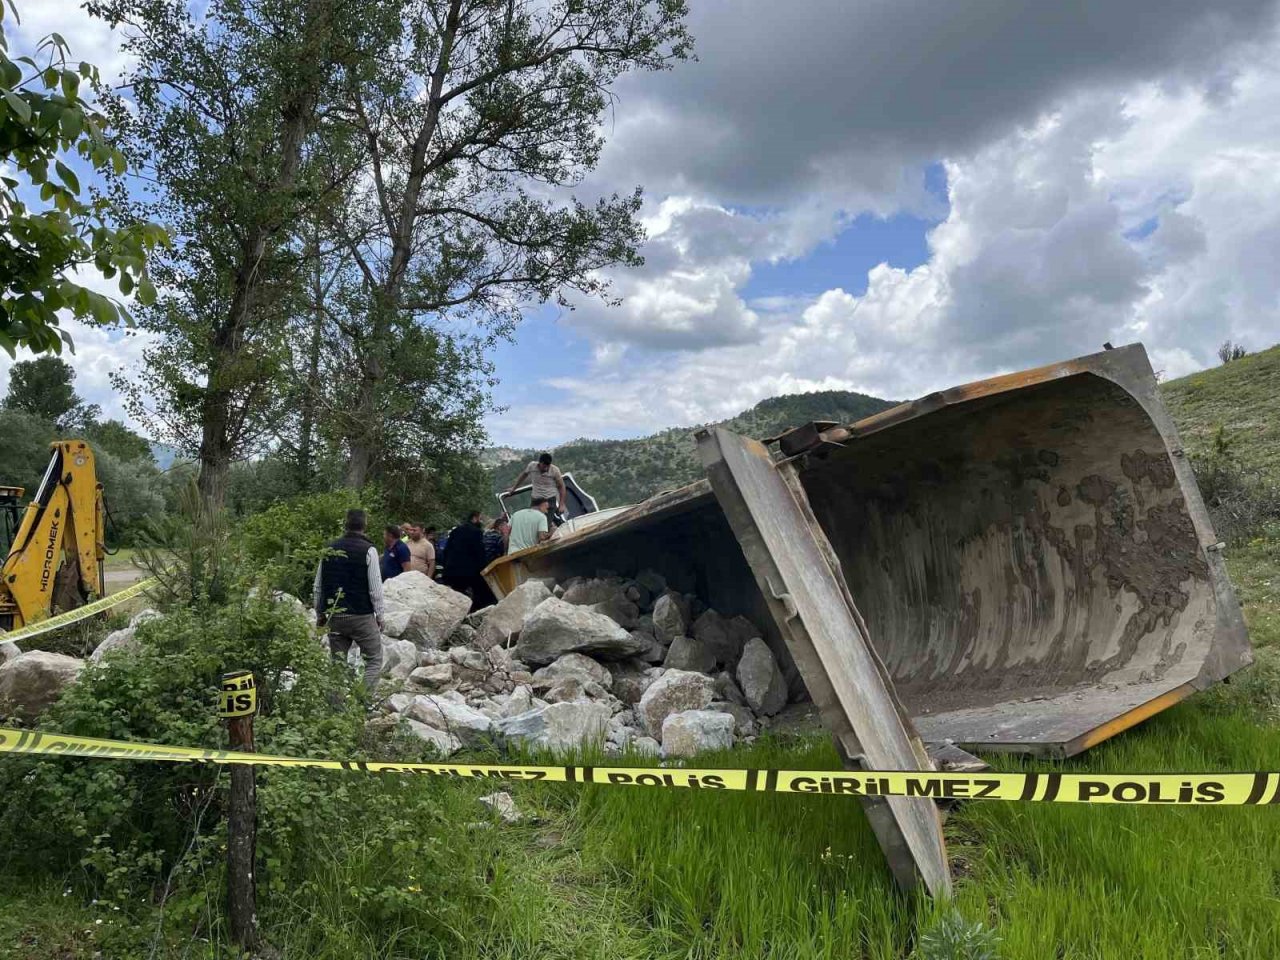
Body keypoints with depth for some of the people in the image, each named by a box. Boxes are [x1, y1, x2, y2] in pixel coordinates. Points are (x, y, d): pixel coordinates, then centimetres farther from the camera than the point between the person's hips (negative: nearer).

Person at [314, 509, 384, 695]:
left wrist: (320, 614, 19)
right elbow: (375, 588, -11)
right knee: (374, 661, 5)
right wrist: (379, 615, -1)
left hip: (334, 617, 5)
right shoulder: (368, 550, -9)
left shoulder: (329, 549, 6)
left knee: (338, 663, 13)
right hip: (362, 617, -5)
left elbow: (318, 587, 10)